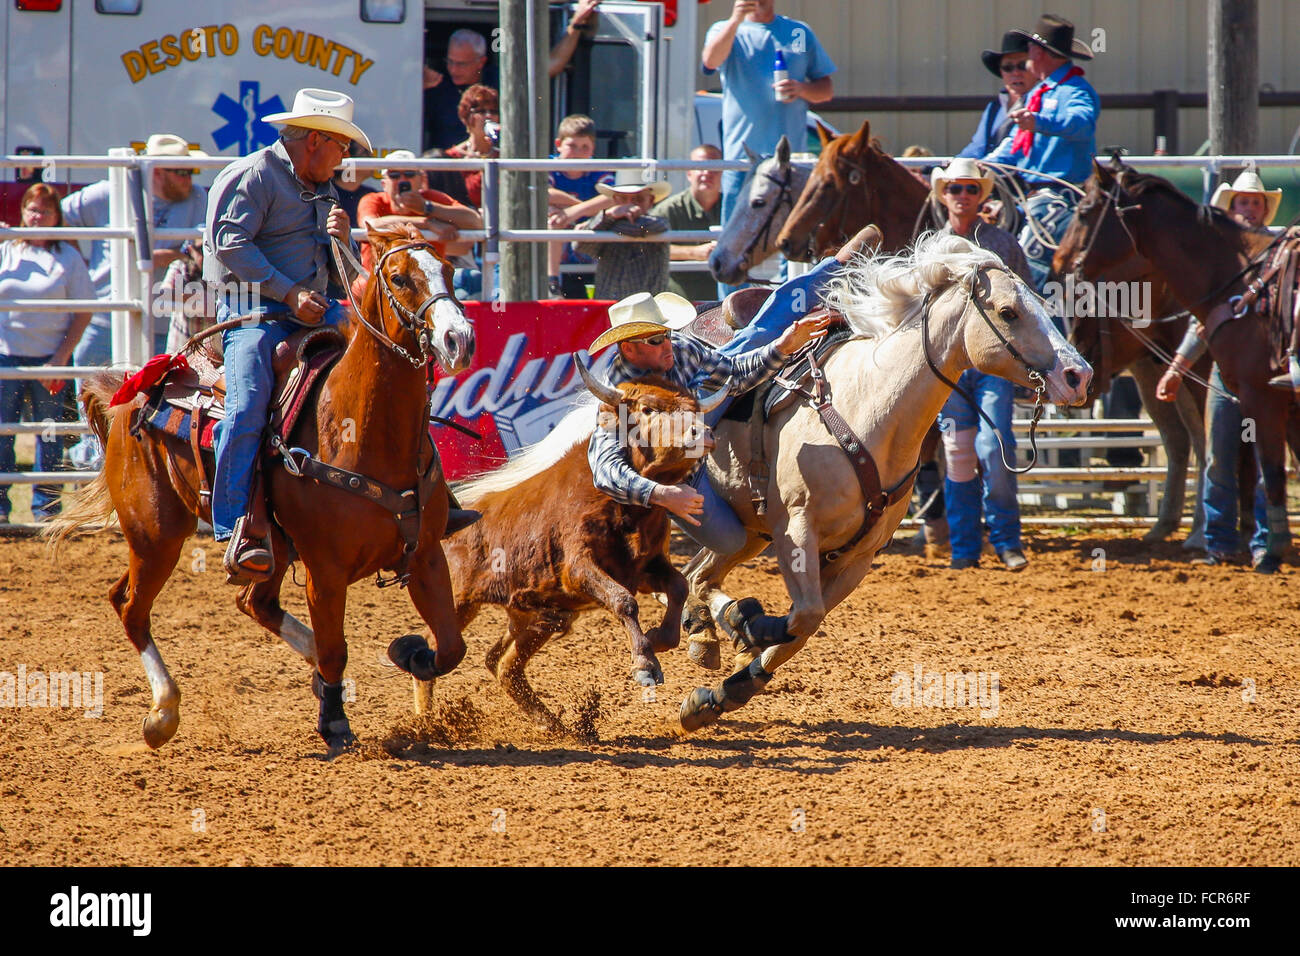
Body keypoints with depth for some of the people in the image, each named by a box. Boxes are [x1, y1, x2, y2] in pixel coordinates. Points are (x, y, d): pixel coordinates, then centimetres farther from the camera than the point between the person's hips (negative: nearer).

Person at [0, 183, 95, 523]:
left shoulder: (68, 257, 3)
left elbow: (83, 313, 1)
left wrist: (61, 358, -8)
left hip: (50, 356, -1)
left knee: (49, 433, 3)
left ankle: (46, 505, 11)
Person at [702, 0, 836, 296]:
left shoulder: (801, 33, 14)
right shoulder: (725, 31, 7)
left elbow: (826, 90, 16)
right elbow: (712, 60, -16)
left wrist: (802, 89, -6)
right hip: (741, 156, -2)